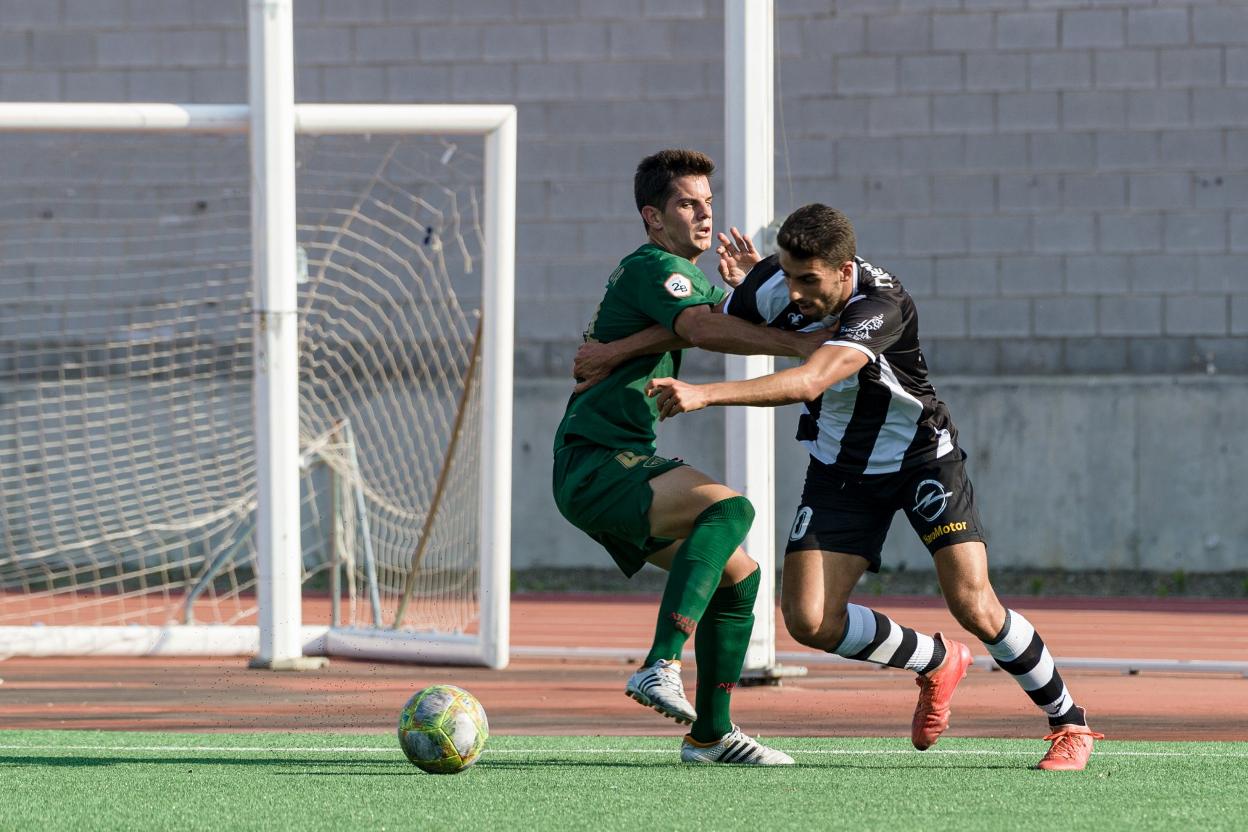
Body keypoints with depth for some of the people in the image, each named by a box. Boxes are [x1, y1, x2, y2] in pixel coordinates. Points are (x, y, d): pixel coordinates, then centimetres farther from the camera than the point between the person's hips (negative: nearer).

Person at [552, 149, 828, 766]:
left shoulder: (692, 278, 22)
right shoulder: (654, 268, -10)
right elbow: (705, 328, -28)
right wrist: (801, 345, -29)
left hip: (626, 469, 10)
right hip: (594, 466, -10)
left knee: (738, 575, 11)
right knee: (728, 507, -30)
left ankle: (711, 733, 17)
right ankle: (662, 665, -40)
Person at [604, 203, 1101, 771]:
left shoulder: (881, 306, -34)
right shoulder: (774, 285, -17)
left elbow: (809, 382, -49)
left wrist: (704, 394, -56)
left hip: (922, 458, -5)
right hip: (840, 471, 5)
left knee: (974, 606, -16)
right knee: (809, 621, -10)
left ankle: (1069, 724, 7)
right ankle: (938, 664, 17)